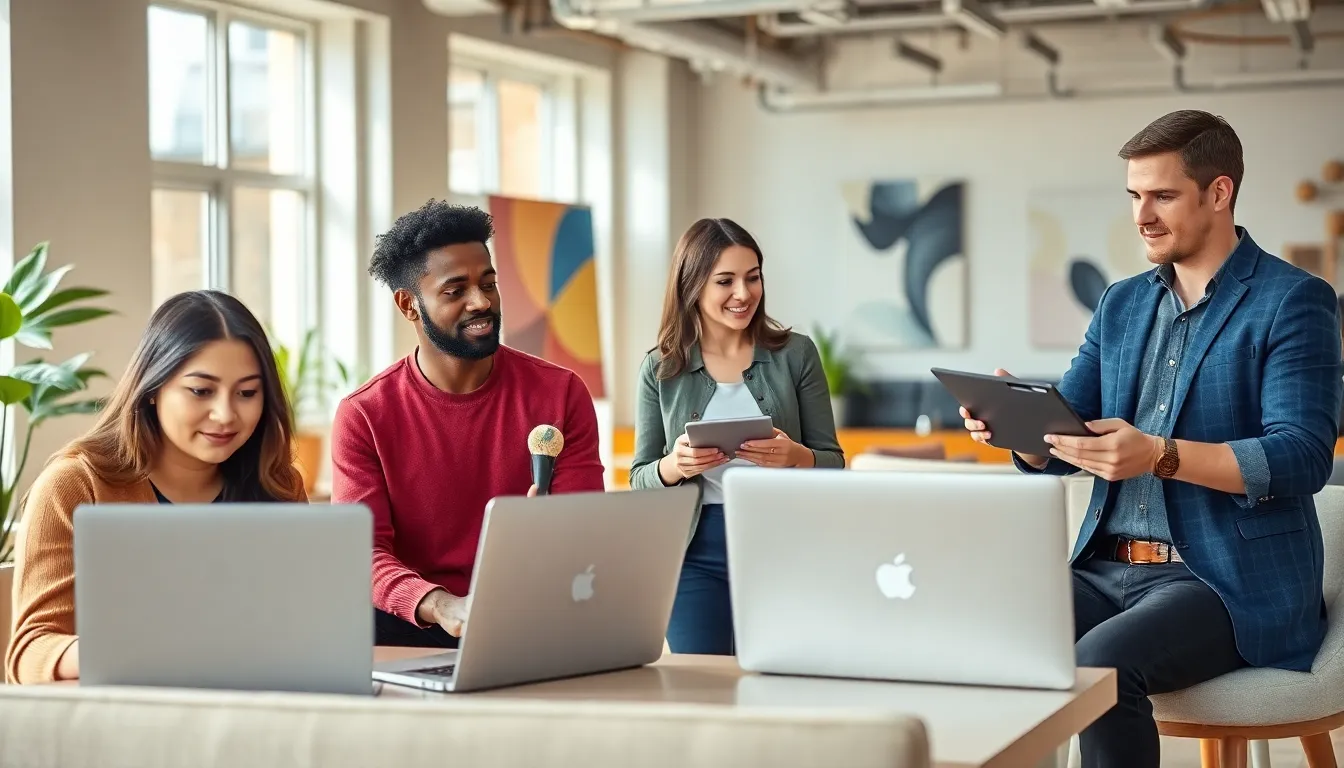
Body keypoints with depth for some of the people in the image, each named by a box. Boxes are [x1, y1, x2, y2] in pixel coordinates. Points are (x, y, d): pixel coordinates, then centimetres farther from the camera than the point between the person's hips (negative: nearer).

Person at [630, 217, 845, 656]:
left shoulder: (796, 354, 2)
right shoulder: (661, 369, 4)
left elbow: (833, 462, 4)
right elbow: (640, 479, 6)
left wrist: (796, 457, -18)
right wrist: (674, 466, -16)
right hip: (697, 554, 1)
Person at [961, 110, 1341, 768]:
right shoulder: (1121, 305, 16)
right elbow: (1056, 449, 16)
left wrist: (1161, 456, -29)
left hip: (1229, 582, -6)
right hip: (1106, 568, 6)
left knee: (1100, 663, -32)